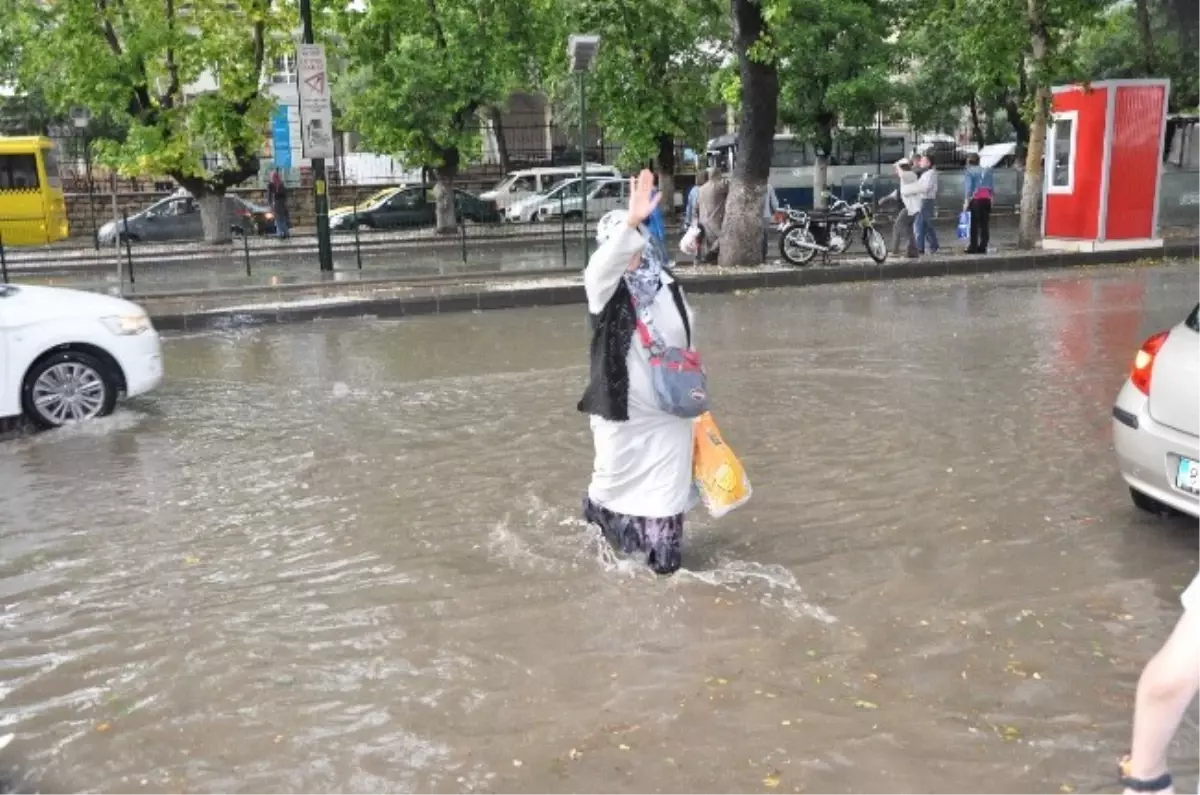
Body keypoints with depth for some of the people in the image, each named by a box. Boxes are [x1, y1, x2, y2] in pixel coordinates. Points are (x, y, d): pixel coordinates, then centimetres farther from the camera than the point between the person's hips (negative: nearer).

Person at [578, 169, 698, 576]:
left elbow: (689, 338, 12)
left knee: (667, 485, 7)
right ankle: (599, 512, 46)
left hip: (670, 409, 3)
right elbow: (604, 264, -35)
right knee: (615, 478, 13)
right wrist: (629, 222, -51)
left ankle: (665, 555, 23)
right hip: (622, 409, -2)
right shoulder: (604, 286, -10)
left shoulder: (667, 285, 1)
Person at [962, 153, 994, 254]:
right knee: (985, 224, 7)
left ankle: (973, 247, -4)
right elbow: (993, 188, 13)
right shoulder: (987, 171, 14)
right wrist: (991, 197, 20)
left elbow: (968, 188, -12)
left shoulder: (969, 172, -3)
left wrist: (966, 202, -13)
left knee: (974, 224, -3)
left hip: (975, 200, -5)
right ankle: (983, 247, 7)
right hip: (986, 199, 5)